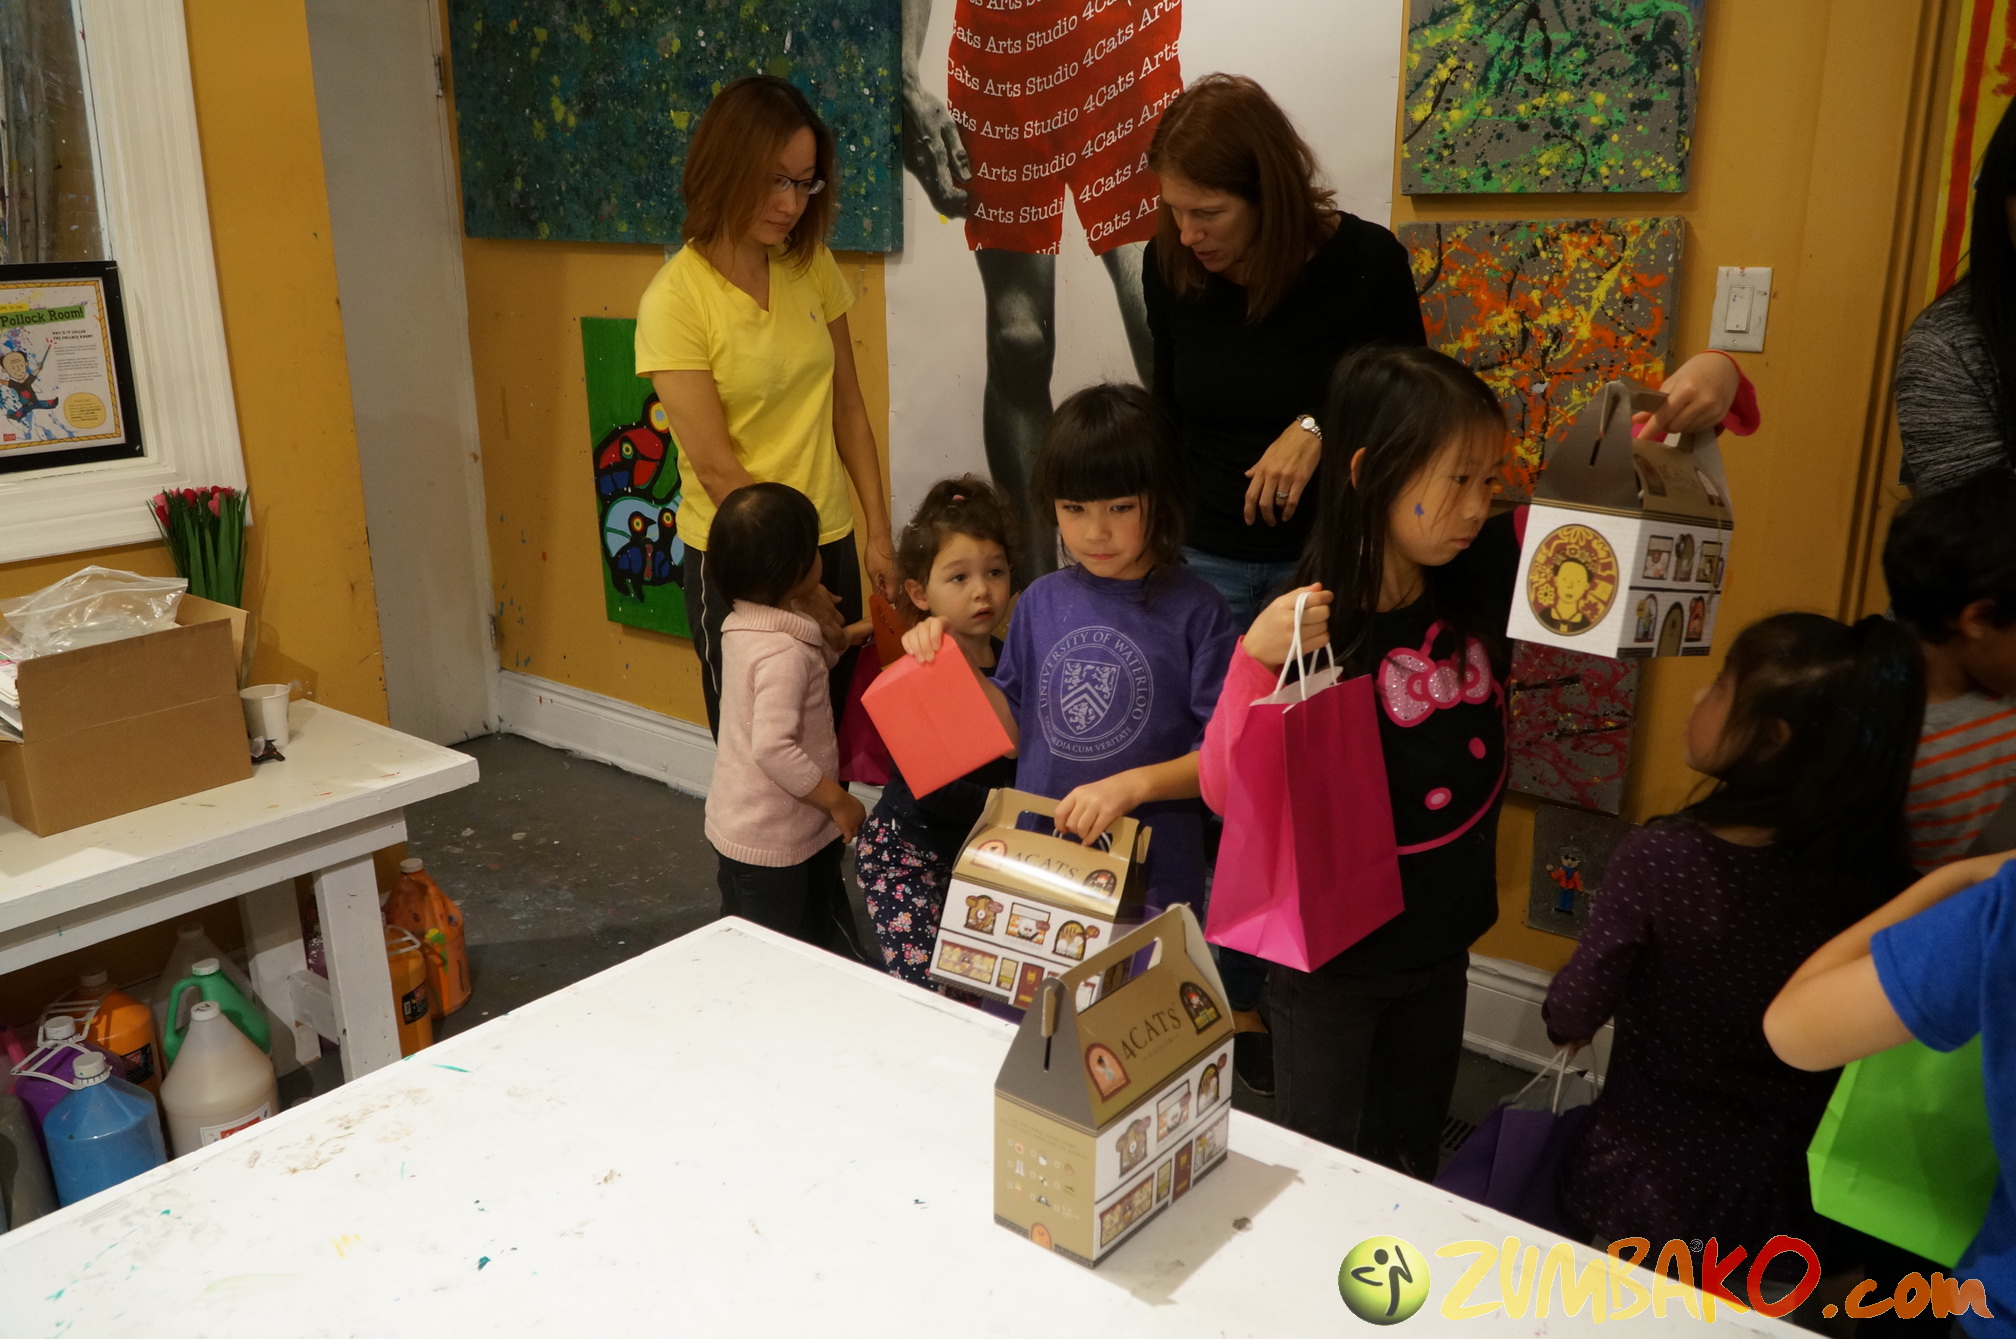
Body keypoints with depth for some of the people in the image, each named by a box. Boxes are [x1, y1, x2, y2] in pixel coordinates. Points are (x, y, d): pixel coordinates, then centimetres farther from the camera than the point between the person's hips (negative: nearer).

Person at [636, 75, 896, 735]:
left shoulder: (812, 269, 2)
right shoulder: (675, 299, -14)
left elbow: (847, 409, 9)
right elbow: (716, 468, -15)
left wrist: (878, 533, 5)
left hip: (831, 545, 5)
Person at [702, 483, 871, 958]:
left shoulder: (743, 624, 1)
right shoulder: (784, 652, -27)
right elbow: (775, 750, -32)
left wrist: (846, 637, 11)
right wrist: (839, 801, -22)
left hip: (738, 825, 9)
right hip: (771, 842, -9)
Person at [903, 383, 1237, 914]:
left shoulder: (1193, 611, -13)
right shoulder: (1042, 601, 1)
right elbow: (1014, 728, 8)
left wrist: (1134, 785, -23)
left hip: (1151, 877, -4)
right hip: (1034, 865, 4)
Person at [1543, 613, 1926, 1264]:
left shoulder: (1659, 856, -27)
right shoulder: (1874, 878, -16)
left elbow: (1574, 1014, -17)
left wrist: (1562, 1015, 7)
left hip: (1645, 1179, -3)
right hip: (1786, 1199, 4)